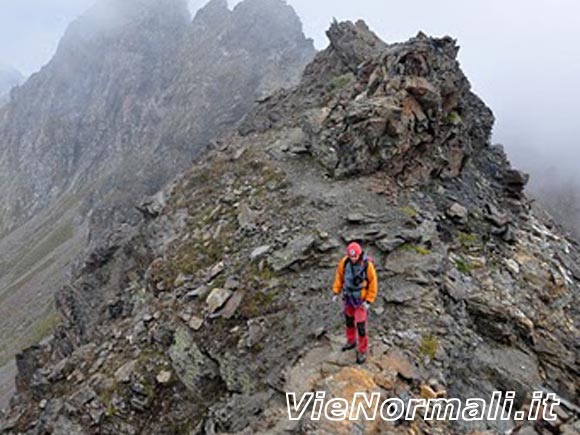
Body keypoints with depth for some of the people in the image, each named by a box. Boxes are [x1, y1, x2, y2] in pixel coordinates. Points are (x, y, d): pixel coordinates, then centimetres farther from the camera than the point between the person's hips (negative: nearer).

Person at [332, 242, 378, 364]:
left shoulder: (367, 265, -29)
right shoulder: (344, 261, -17)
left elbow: (373, 283, -17)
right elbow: (339, 275, 0)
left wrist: (369, 301, -18)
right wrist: (336, 292, 0)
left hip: (361, 298, -5)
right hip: (349, 295, 5)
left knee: (360, 325, 3)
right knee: (349, 319, 23)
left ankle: (362, 351, 25)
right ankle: (351, 341, 49)